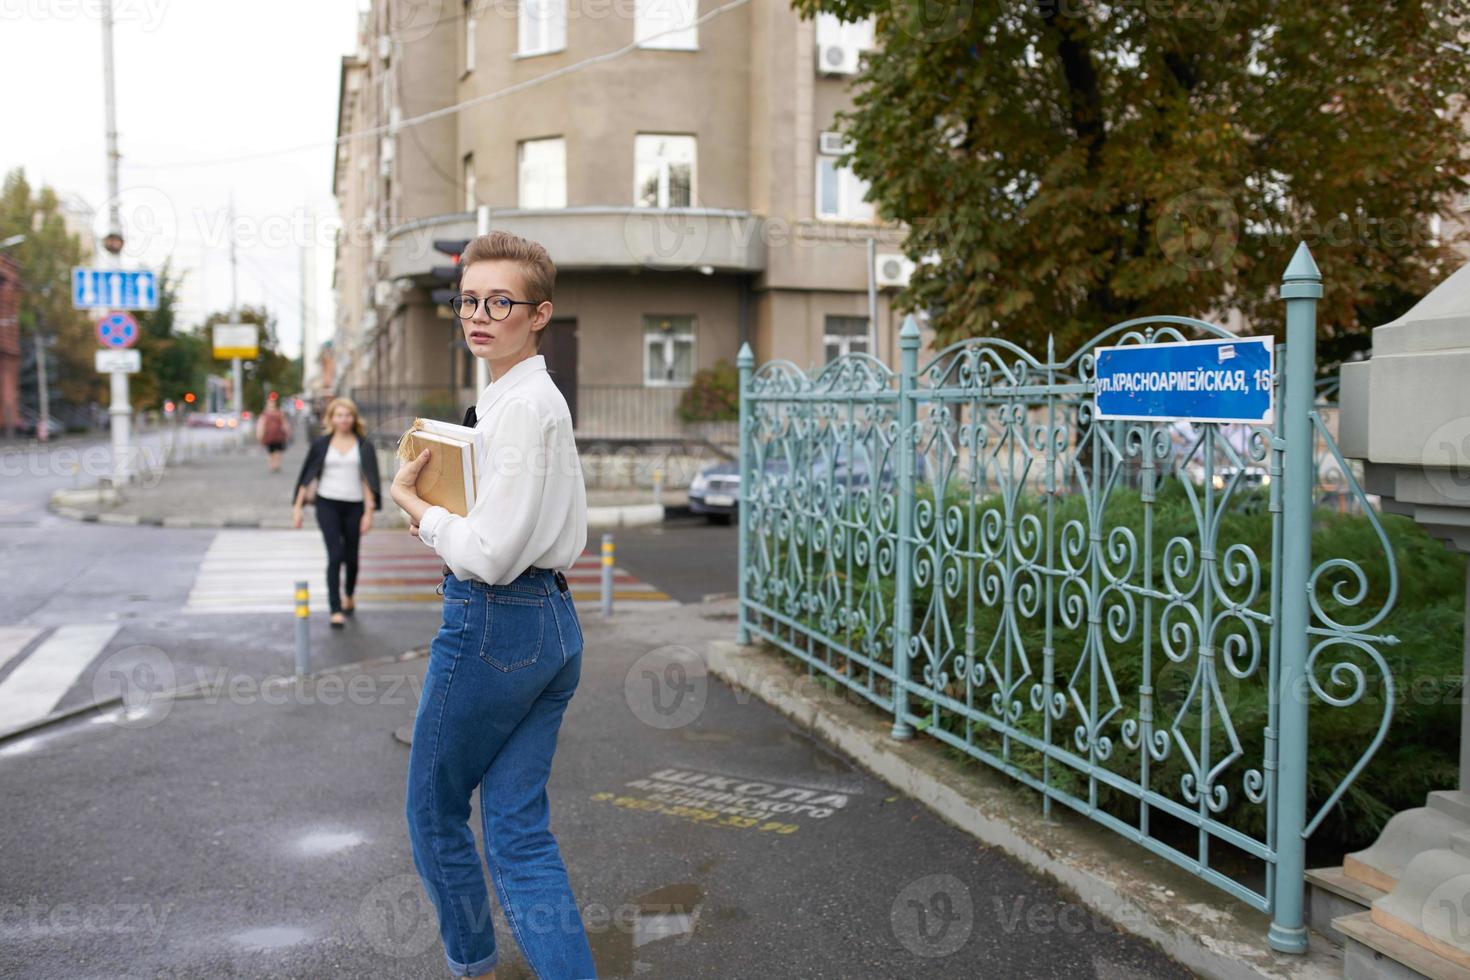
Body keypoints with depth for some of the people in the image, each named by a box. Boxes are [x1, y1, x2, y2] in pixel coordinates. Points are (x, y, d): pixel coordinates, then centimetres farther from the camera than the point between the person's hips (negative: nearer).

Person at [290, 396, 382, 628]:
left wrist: (369, 512, -4)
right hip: (327, 504, -1)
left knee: (351, 556, 10)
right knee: (335, 555, -12)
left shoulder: (363, 445, 3)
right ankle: (336, 610, -11)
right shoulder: (321, 443, 4)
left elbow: (368, 479, 2)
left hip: (354, 506, 1)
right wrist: (297, 507, 2)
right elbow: (307, 477, 6)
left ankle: (349, 596, 39)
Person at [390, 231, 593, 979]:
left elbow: (493, 554, -22)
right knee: (520, 832, 9)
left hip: (492, 623, -9)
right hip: (554, 623, 9)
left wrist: (412, 504, -7)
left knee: (434, 812, 13)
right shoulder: (541, 397, 15)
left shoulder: (520, 405, -16)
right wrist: (438, 514, 7)